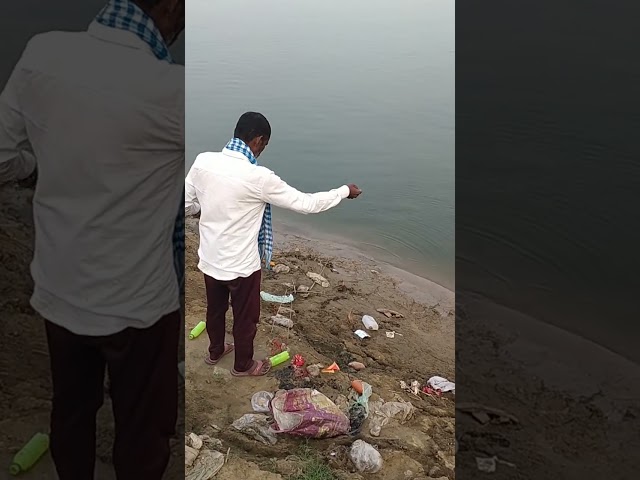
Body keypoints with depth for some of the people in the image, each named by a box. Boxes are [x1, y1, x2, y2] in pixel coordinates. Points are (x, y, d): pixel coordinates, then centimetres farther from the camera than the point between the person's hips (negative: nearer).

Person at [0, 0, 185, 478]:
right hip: (136, 303, -6)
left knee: (71, 411, 27)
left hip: (57, 290, 6)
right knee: (143, 430, 18)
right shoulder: (170, 92, -25)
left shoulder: (41, 53, -8)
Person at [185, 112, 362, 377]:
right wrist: (344, 191, -4)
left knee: (215, 309, 29)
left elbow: (186, 205, 0)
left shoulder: (202, 161, -11)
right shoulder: (258, 177, -27)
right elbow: (305, 203, -18)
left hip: (209, 258, 6)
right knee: (245, 316, 19)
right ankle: (243, 365, 42)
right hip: (241, 264, -5)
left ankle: (215, 351, 53)